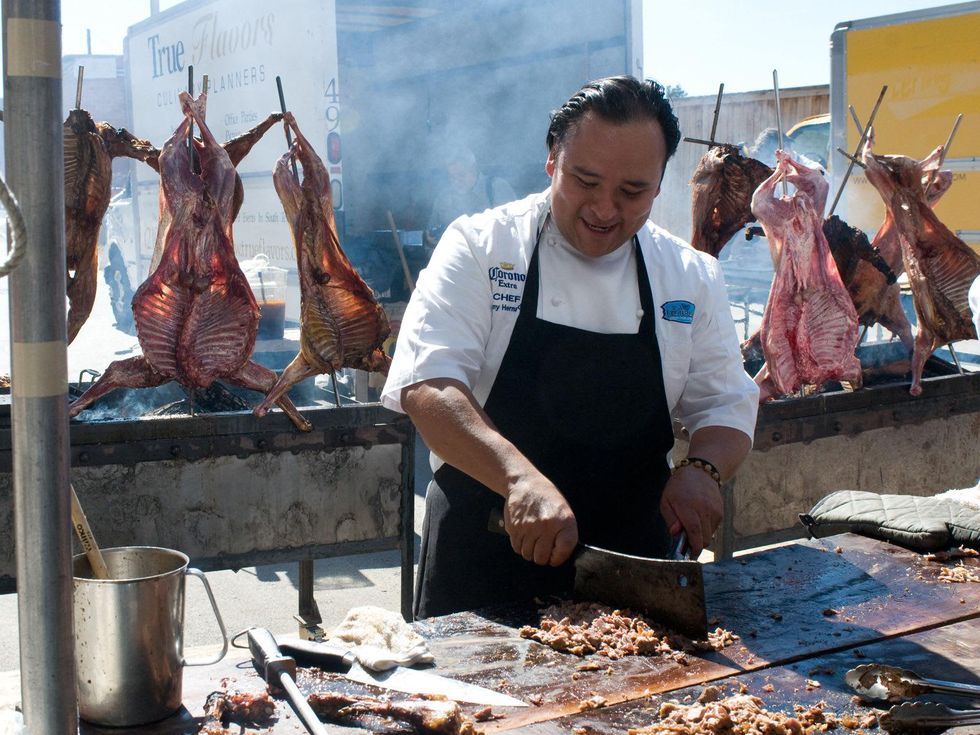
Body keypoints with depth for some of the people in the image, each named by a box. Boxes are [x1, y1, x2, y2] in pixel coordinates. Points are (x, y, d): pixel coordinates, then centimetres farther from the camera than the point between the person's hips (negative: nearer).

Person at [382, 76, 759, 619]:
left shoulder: (691, 275, 2)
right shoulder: (480, 247, -10)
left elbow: (726, 406, 6)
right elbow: (427, 385, -21)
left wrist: (702, 469, -16)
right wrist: (520, 476, -36)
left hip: (630, 565, 3)